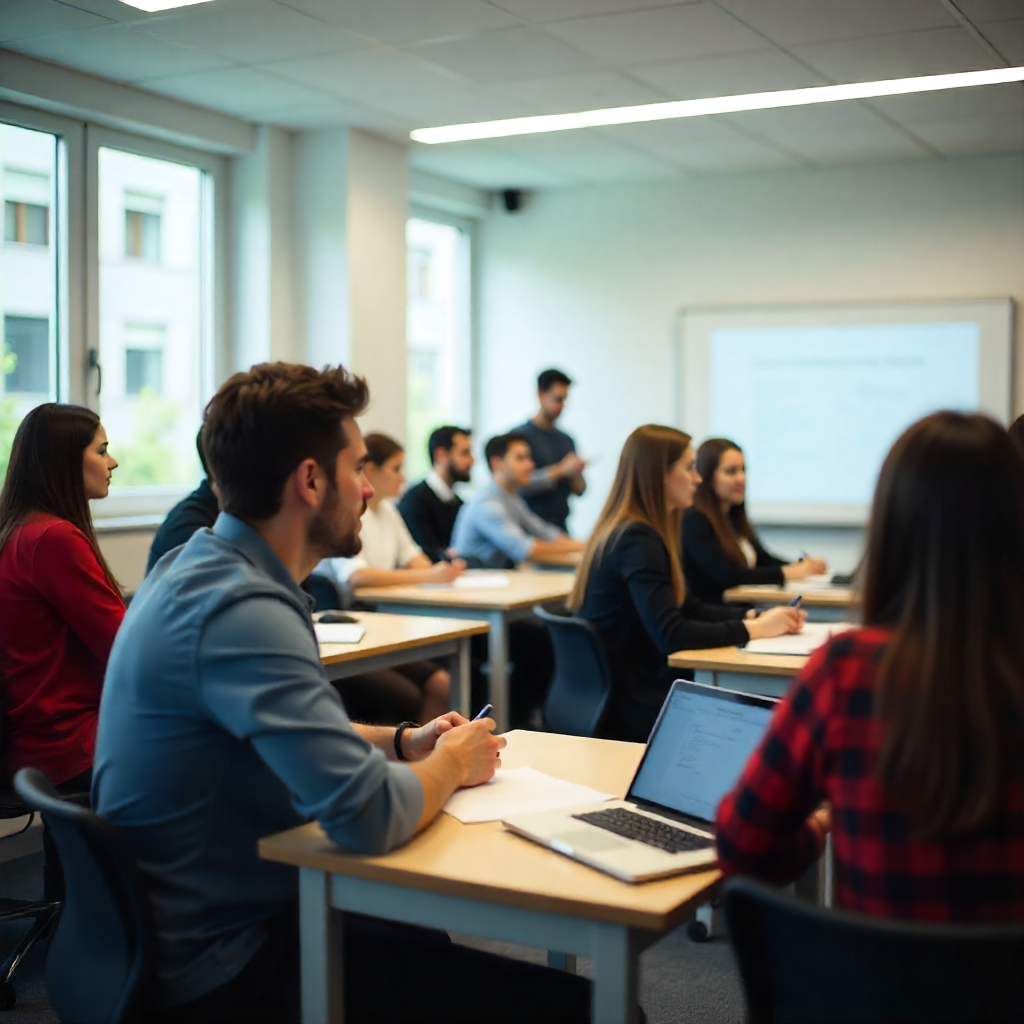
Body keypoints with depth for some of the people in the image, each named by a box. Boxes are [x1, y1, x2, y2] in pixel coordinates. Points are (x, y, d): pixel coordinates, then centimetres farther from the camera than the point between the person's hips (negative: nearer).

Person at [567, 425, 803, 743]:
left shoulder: (634, 532, 12)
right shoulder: (637, 539, -18)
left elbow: (688, 608, 16)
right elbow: (670, 635, -24)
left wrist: (757, 617, 3)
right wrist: (753, 629, -16)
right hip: (632, 705, -9)